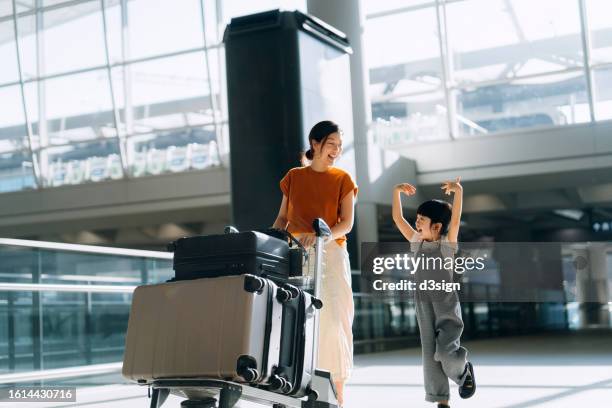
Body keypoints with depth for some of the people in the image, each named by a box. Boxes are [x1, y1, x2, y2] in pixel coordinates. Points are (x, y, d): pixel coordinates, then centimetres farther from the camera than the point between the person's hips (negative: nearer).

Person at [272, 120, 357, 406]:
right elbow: (282, 218, 17)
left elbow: (347, 223, -1)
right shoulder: (293, 177, 15)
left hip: (329, 253, -2)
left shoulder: (342, 179, 8)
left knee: (332, 318, -9)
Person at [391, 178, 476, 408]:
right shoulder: (417, 242, 7)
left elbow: (455, 219, -21)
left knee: (446, 352, -15)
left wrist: (458, 192, -33)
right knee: (430, 354, 3)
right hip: (424, 307, 5)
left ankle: (464, 371, 19)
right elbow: (398, 218, 6)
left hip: (447, 307, -5)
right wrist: (397, 192, -1)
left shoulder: (447, 244, -6)